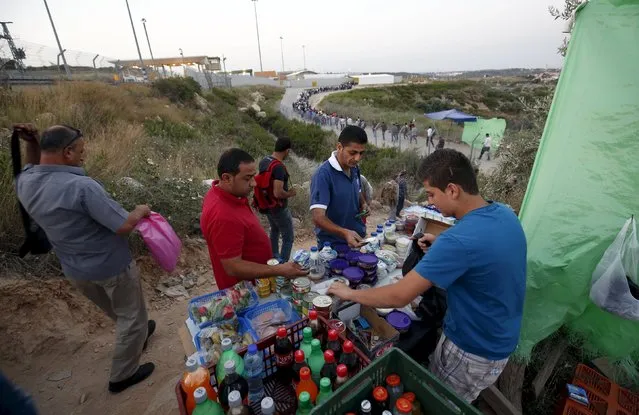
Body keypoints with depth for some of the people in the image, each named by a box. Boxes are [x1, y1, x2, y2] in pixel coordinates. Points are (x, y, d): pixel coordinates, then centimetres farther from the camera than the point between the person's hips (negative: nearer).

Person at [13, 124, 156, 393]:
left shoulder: (24, 183, -7)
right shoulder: (81, 186, -31)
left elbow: (34, 168, 19)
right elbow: (124, 226, -29)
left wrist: (33, 144, 1)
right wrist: (140, 211, -10)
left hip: (75, 270, 8)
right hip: (111, 266, -8)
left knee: (116, 311, 32)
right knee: (131, 316, 15)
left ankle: (136, 333, 57)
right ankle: (122, 376, 30)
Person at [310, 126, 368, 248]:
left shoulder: (355, 169, -1)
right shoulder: (323, 174, -24)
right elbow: (318, 218, -29)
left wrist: (363, 204, -3)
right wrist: (344, 233, -42)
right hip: (332, 244, -7)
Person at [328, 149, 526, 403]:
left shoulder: (460, 239, -36)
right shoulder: (505, 214, -7)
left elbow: (399, 296, -34)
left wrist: (350, 294, -19)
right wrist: (441, 247, 0)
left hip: (474, 352, -7)